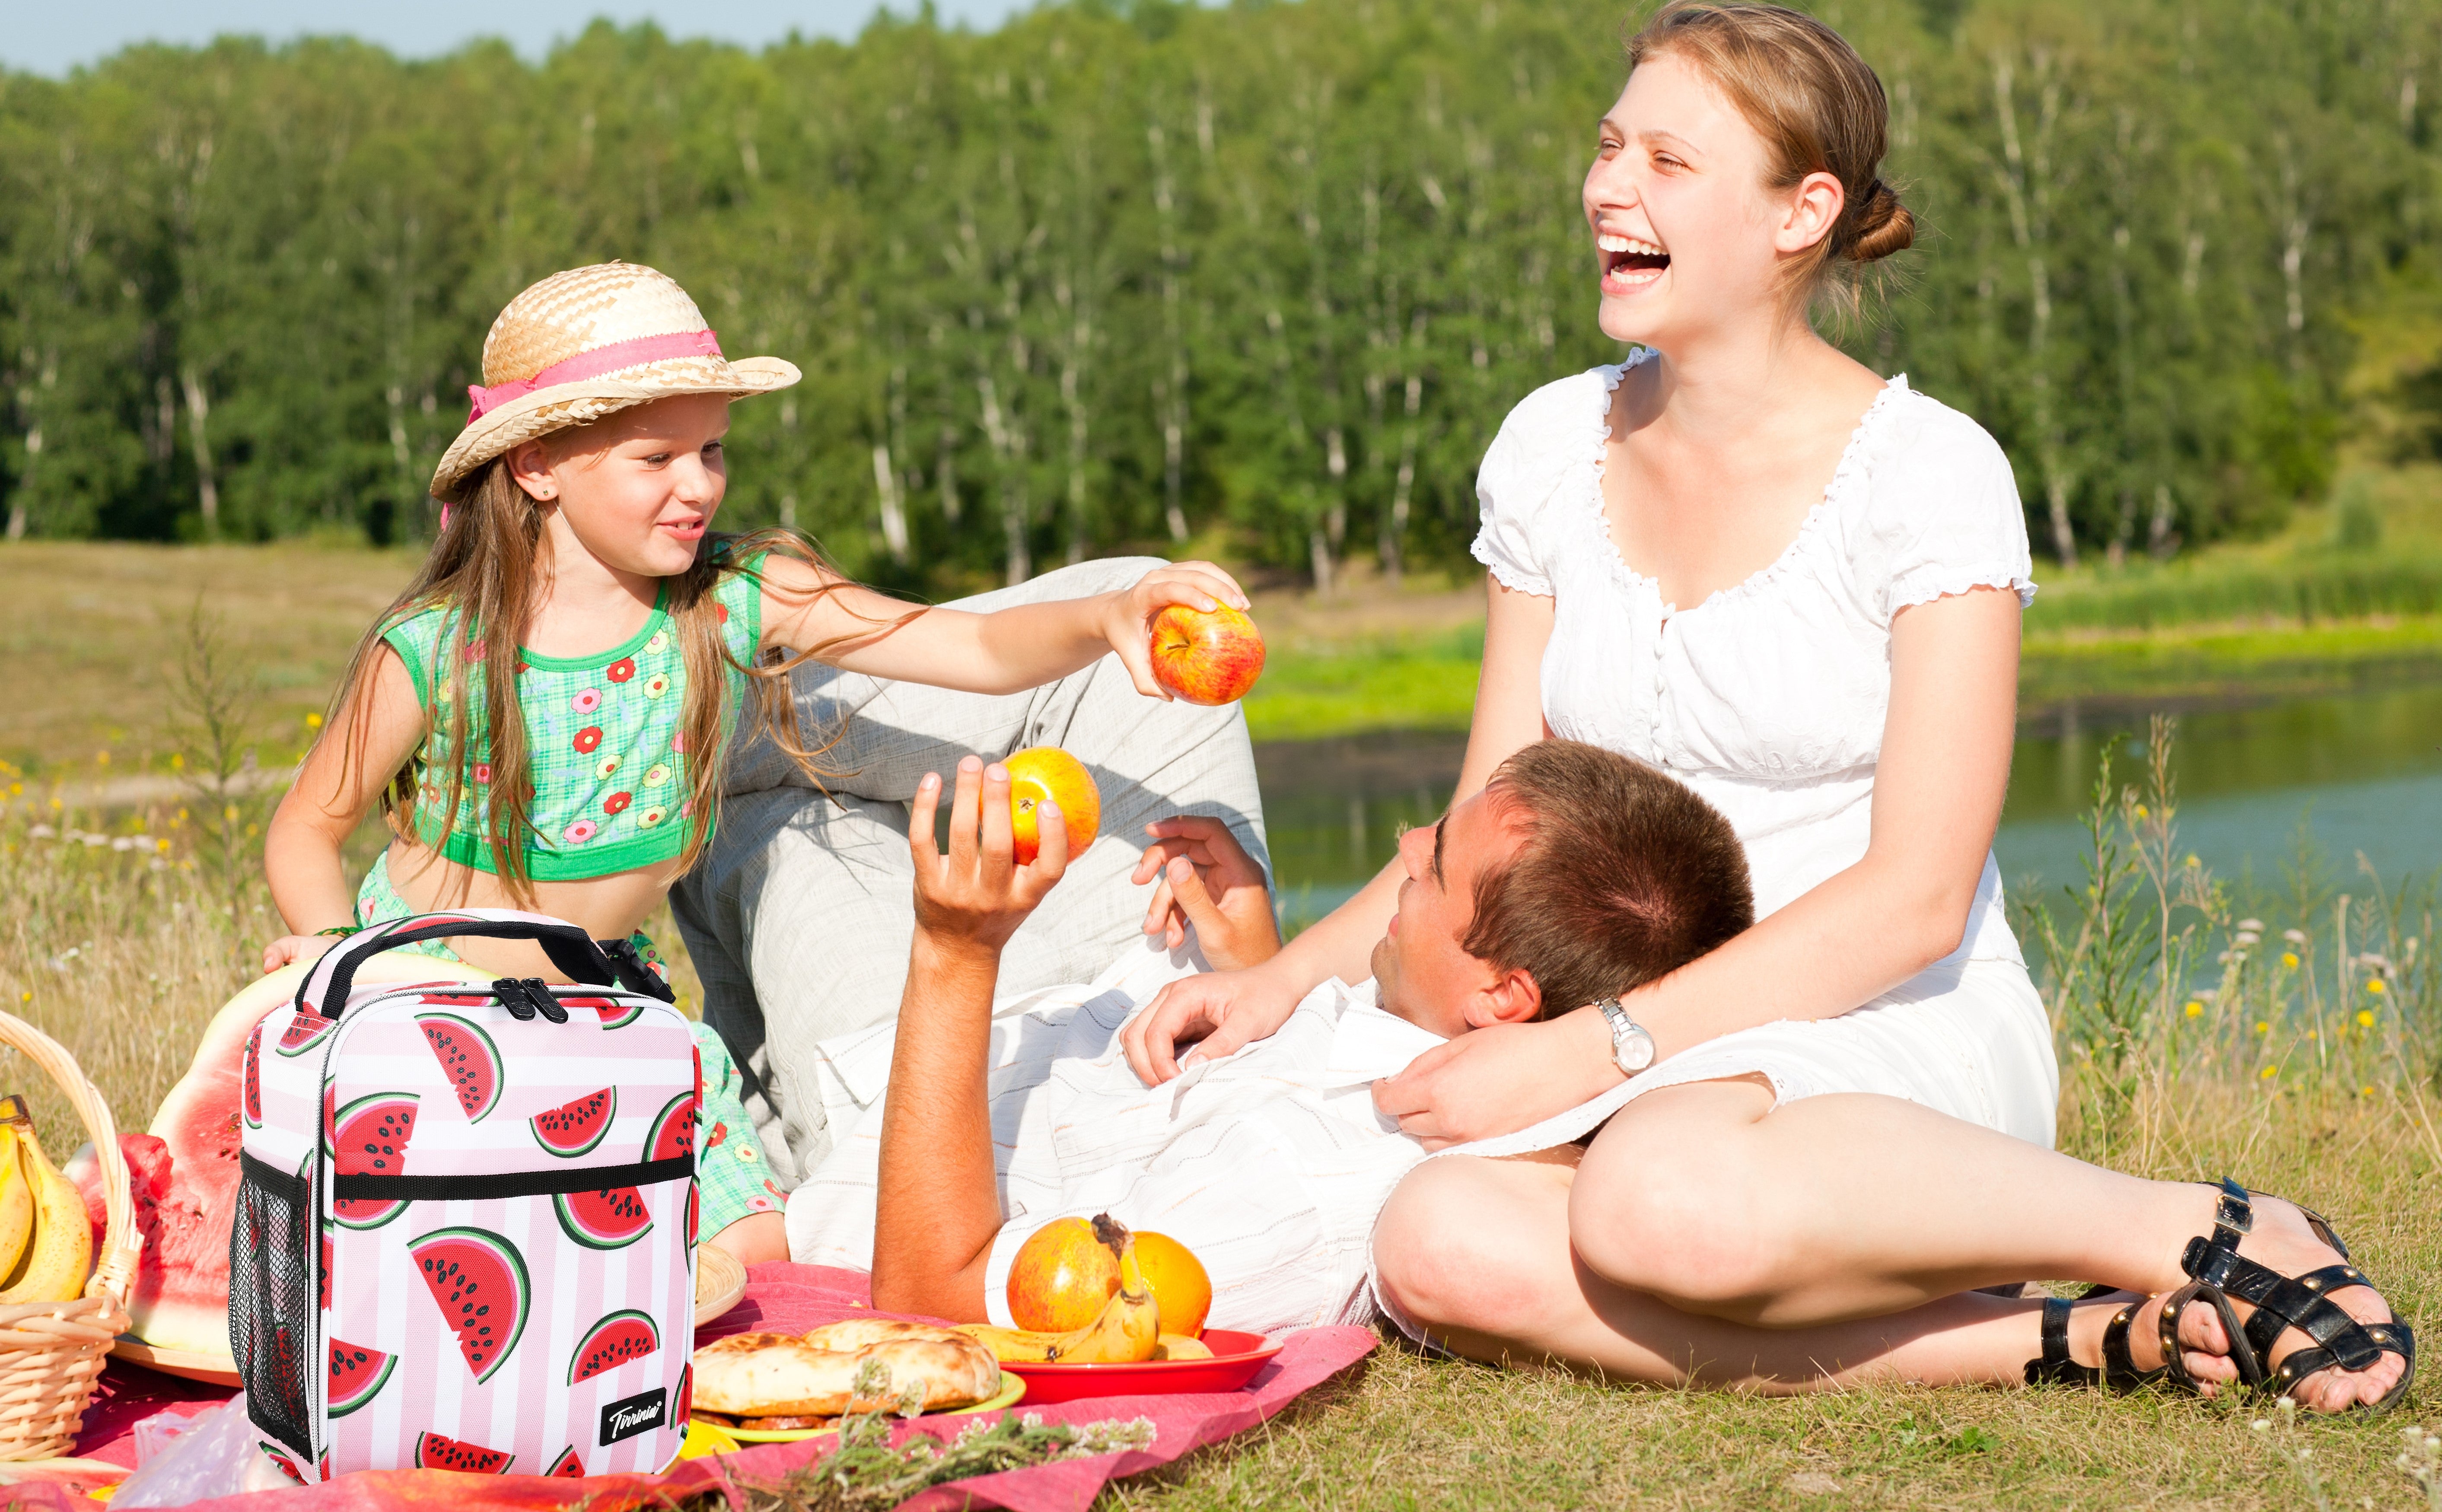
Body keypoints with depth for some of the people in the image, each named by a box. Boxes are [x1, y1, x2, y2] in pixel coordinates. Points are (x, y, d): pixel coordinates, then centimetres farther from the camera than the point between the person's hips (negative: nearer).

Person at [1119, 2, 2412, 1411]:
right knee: (1439, 1244, -31)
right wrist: (1285, 981, -5)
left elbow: (1913, 902, -14)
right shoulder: (1554, 449, 8)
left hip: (1907, 1042, -5)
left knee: (1662, 1197, -41)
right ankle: (2059, 1345, -21)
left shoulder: (1927, 471, -8)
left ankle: (2215, 1237, -17)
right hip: (1657, 1067, 5)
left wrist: (1585, 1051, -21)